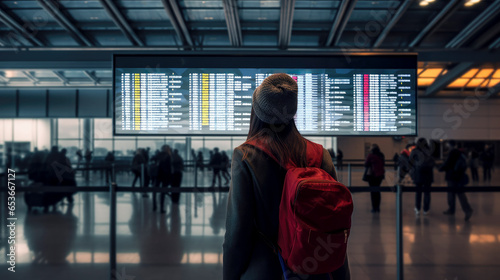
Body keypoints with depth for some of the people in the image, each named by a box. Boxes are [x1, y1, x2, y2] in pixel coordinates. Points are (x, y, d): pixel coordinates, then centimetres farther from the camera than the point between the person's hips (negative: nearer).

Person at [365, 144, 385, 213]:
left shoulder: (370, 156, -12)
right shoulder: (382, 155, 6)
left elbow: (366, 164, -6)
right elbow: (383, 164, 17)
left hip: (372, 175, -5)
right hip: (380, 174, 5)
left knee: (373, 191, 1)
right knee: (377, 191, 14)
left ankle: (374, 208, 0)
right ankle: (377, 207, 16)